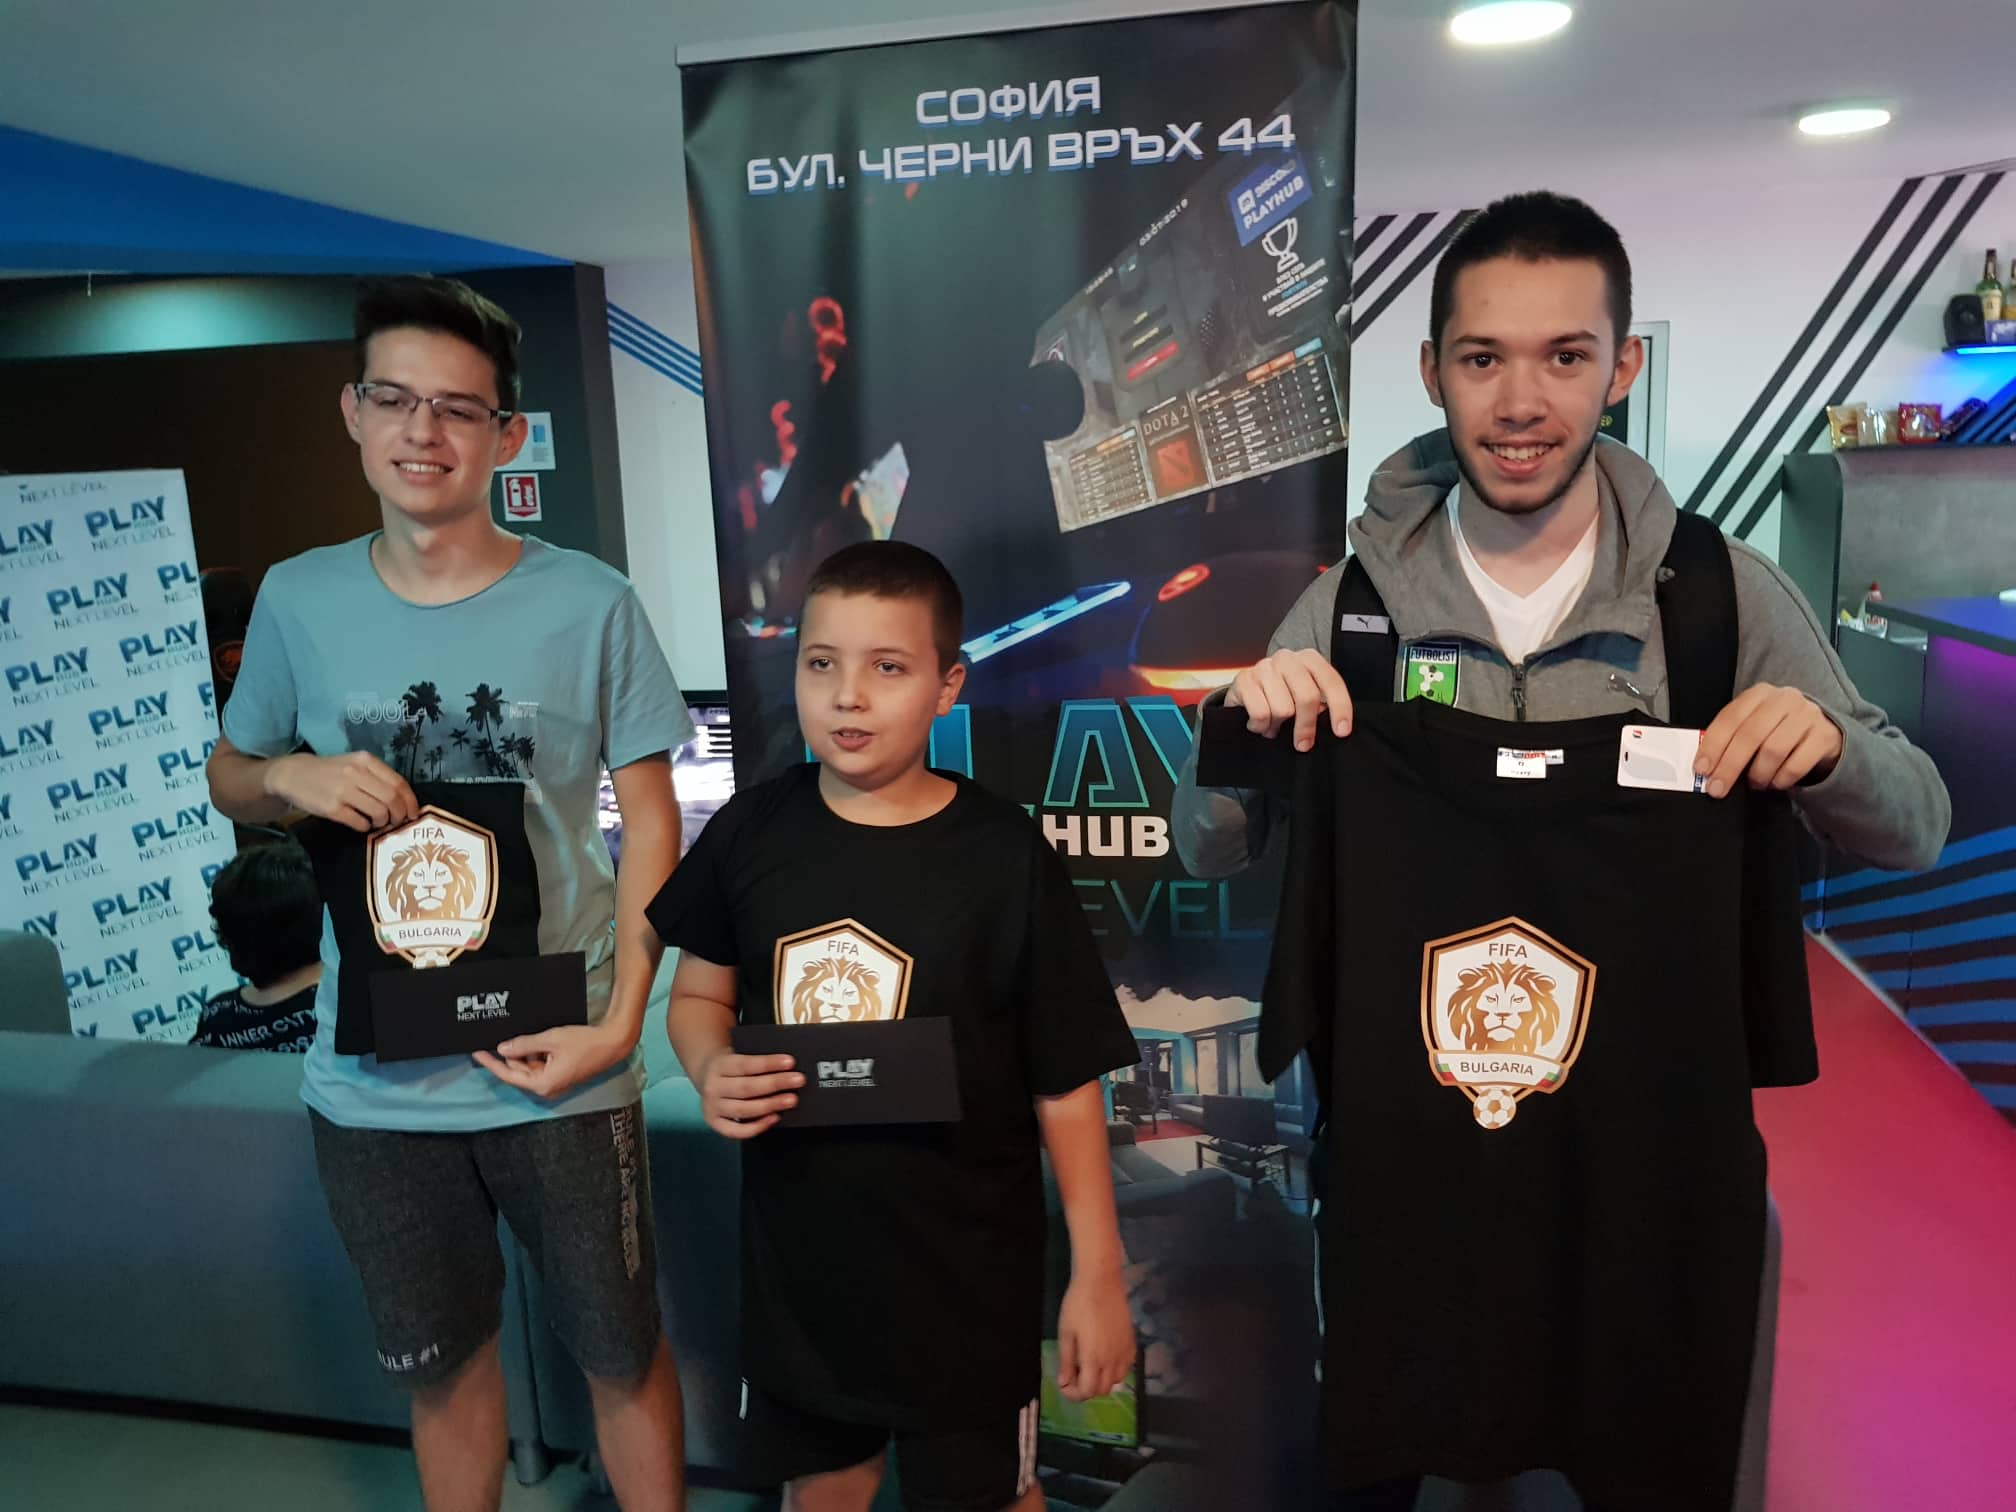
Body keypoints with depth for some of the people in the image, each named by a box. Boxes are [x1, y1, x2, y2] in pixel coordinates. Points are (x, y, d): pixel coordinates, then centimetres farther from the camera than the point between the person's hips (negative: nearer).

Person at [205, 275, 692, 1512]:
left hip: (560, 1070, -2)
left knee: (624, 1355, 14)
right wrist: (293, 774, -12)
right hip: (372, 1082, 3)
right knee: (442, 1365, 22)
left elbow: (652, 823, -5)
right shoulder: (297, 600, -2)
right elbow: (230, 778, 12)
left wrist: (619, 1022, -13)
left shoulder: (590, 605, -10)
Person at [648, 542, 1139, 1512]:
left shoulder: (1007, 858, -16)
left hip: (964, 1266, -3)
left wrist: (1097, 1272, -6)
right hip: (797, 1256, 3)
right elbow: (699, 994, 8)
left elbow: (1066, 1082, -10)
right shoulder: (749, 833, -7)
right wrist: (712, 1071, -14)